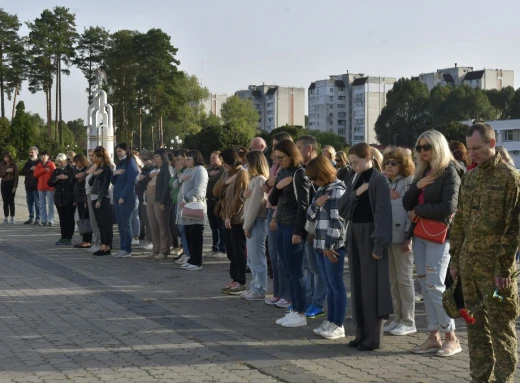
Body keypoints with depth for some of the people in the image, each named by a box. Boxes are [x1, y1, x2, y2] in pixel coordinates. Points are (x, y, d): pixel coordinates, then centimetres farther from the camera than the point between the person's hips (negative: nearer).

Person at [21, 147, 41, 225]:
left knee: (37, 203, -3)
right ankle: (31, 218, 19)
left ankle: (38, 218, 0)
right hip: (28, 186, 7)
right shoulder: (28, 163, 14)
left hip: (36, 186, -7)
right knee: (29, 202, 11)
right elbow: (23, 171, 2)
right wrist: (30, 169, -11)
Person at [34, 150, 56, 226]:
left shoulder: (51, 164, -1)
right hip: (41, 187, 5)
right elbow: (35, 174, 0)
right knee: (42, 205, 7)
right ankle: (43, 220, 11)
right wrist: (44, 170, -12)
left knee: (50, 204, -3)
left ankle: (50, 220, -2)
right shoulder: (39, 165, 12)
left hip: (49, 187, -5)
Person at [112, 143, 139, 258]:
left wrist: (123, 197, -17)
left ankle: (127, 249, -3)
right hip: (117, 197, 8)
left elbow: (131, 181, -13)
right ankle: (122, 248, 10)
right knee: (120, 224, 7)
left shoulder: (130, 162, -5)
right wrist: (114, 174, -4)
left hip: (126, 198, -8)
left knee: (126, 223, -6)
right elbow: (114, 182, 18)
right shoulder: (119, 164, 18)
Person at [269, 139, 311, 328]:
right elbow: (273, 201, 13)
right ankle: (294, 310, 16)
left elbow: (303, 205, -15)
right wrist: (277, 187, -7)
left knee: (295, 271, -4)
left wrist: (297, 231, -18)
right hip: (281, 226, 8)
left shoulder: (300, 174, -11)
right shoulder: (282, 173, 13)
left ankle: (301, 314, 2)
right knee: (289, 272, 10)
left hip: (293, 227, -8)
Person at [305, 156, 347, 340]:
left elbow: (337, 220, -17)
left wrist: (330, 245, -18)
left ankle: (338, 325, 1)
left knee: (336, 284, -3)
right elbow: (310, 216, 14)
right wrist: (316, 203, -7)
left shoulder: (337, 190, -12)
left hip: (333, 245, -8)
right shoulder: (320, 190, 15)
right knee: (328, 285, 13)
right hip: (320, 244, 8)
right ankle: (330, 321, 19)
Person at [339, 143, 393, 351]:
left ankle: (373, 337, 1)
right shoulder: (356, 180, 13)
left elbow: (383, 212, -16)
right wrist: (355, 193, -10)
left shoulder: (378, 179, -10)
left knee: (371, 285, -5)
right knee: (358, 284, 9)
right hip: (355, 234, 8)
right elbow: (342, 207, 8)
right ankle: (362, 333, 17)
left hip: (370, 235, -8)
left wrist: (379, 244, -20)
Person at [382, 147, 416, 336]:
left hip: (402, 237, -6)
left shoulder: (410, 182, -4)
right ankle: (398, 318, 18)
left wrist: (409, 237, -15)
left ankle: (408, 322, 6)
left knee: (404, 279, -1)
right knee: (392, 280, 10)